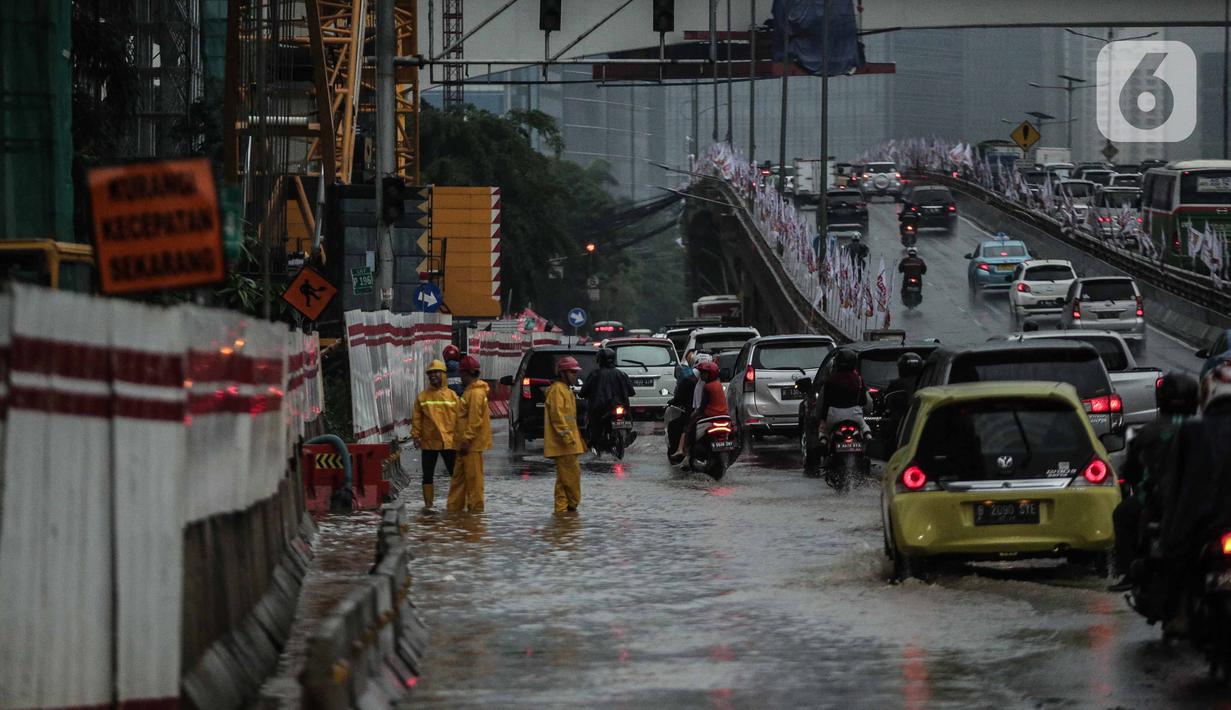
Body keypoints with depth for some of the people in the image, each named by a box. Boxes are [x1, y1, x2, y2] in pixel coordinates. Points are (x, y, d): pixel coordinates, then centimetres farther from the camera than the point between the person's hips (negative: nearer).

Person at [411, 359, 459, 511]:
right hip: (429, 443, 1)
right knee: (428, 475, 5)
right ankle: (428, 503, 11)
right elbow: (416, 418, 2)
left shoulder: (451, 395, 3)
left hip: (449, 441, -1)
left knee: (455, 473, 4)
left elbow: (459, 417, 1)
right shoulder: (422, 397, 4)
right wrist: (415, 435, -7)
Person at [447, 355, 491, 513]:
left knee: (473, 476, -4)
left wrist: (467, 440, -22)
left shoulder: (476, 393, -16)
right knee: (459, 476, 13)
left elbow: (475, 419, -22)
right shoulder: (470, 391, 16)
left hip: (472, 445, -10)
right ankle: (454, 507, 18)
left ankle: (475, 508, 0)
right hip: (466, 442, 10)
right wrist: (461, 438, 21)